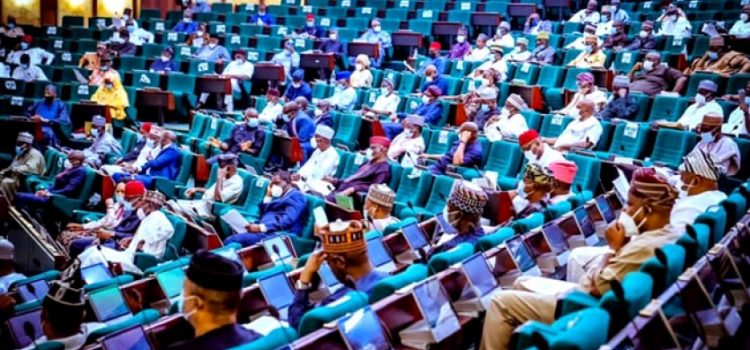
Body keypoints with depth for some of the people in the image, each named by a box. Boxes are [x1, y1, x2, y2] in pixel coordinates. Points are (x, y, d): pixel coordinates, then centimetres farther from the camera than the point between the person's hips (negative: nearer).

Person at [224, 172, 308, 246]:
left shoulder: (296, 196, 2)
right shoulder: (279, 197, 30)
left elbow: (287, 221, -14)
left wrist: (260, 227, -18)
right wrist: (268, 196, 18)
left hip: (277, 234, -8)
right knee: (230, 240, -14)